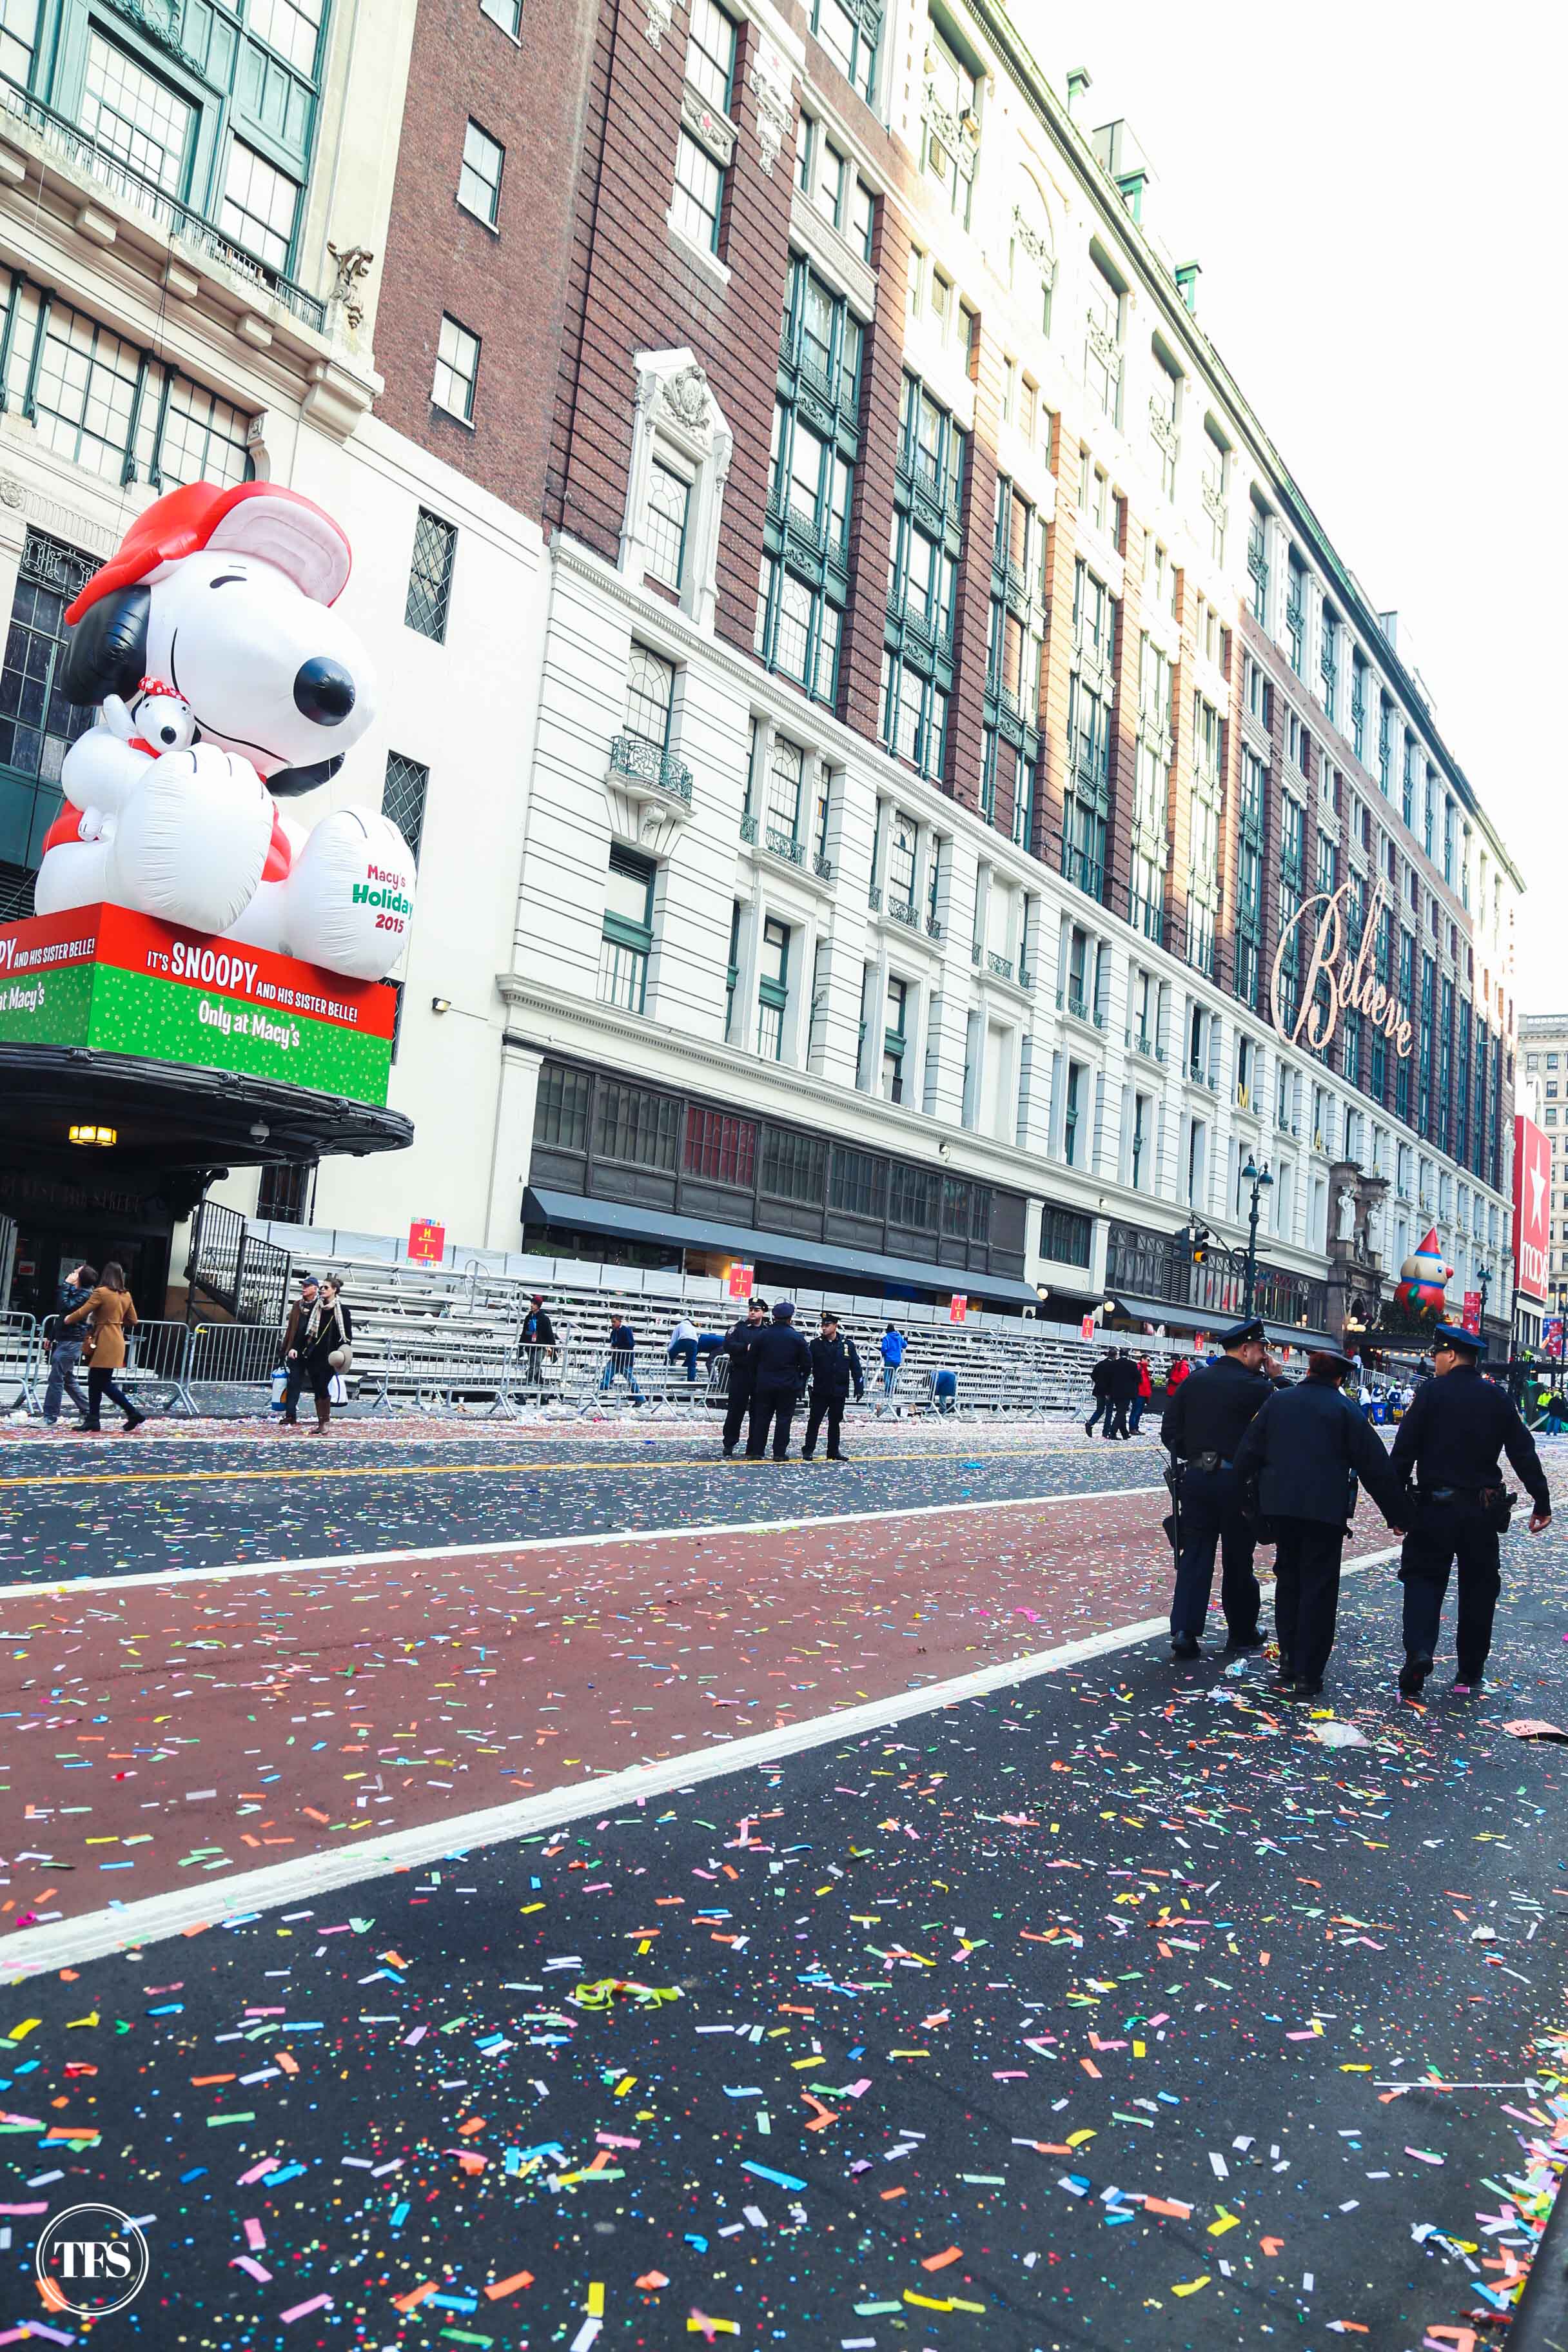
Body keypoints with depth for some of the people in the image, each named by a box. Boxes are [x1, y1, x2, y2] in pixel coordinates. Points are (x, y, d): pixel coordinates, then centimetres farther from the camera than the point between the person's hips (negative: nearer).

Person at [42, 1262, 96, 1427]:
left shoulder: (85, 1294, -14)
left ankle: (50, 1419, -7)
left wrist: (65, 1285, -18)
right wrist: (52, 1337, 21)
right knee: (68, 1379, 16)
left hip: (70, 1343, -10)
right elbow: (62, 1314, 21)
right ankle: (88, 1413, 21)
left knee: (56, 1379, -9)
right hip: (64, 1341, 10)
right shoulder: (74, 1291, 14)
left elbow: (65, 1307, -26)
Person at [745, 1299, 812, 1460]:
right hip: (788, 1386, -2)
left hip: (764, 1385, 2)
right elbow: (807, 1362, -3)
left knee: (761, 1417, 9)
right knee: (784, 1418, 5)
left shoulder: (762, 1335, -2)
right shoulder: (797, 1338, -7)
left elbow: (753, 1360, 4)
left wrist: (756, 1380, 15)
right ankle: (780, 1453, 3)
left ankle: (756, 1451, 9)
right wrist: (801, 1380, 11)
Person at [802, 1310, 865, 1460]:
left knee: (835, 1422, 11)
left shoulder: (848, 1345, -1)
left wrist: (859, 1388, -2)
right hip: (820, 1392, -1)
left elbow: (856, 1368, 2)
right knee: (814, 1421, 1)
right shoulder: (816, 1344, -2)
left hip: (839, 1392, 1)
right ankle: (808, 1450, 8)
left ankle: (834, 1451, 20)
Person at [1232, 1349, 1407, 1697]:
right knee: (1318, 1589, 3)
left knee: (1288, 1579, 18)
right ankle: (1307, 1674, 3)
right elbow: (1375, 1466, -2)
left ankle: (1288, 1660, 19)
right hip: (1325, 1509, -3)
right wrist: (1397, 1515, 4)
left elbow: (1248, 1451, 7)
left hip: (1279, 1505, 3)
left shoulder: (1278, 1400, 9)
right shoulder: (1345, 1409, -1)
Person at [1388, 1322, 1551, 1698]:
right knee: (1478, 1587, 13)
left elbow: (1404, 1451, -11)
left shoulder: (1430, 1392, -8)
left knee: (1424, 1578, 7)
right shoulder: (1499, 1398, 3)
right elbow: (1524, 1454, 4)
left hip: (1435, 1506, -3)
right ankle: (1469, 1674, 18)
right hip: (1484, 1509, 3)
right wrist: (1541, 1502, 9)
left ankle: (1418, 1651, -15)